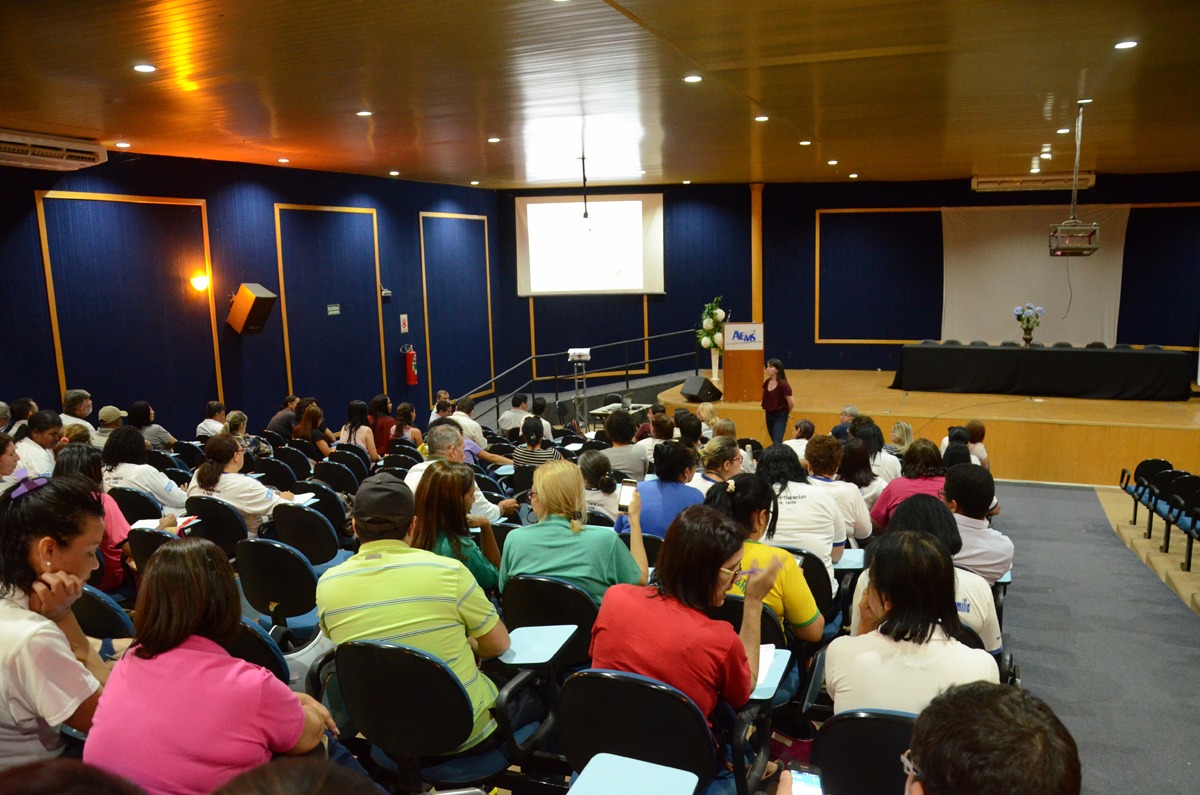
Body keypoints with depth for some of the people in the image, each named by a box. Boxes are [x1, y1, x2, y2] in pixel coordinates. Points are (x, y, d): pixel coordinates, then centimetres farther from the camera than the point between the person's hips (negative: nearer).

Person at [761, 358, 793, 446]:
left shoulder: (783, 384, -19)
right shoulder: (767, 383, 1)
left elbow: (791, 403, -16)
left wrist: (786, 413, 0)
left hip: (780, 416, -7)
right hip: (768, 415, 7)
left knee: (777, 443, -12)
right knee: (775, 442, 18)